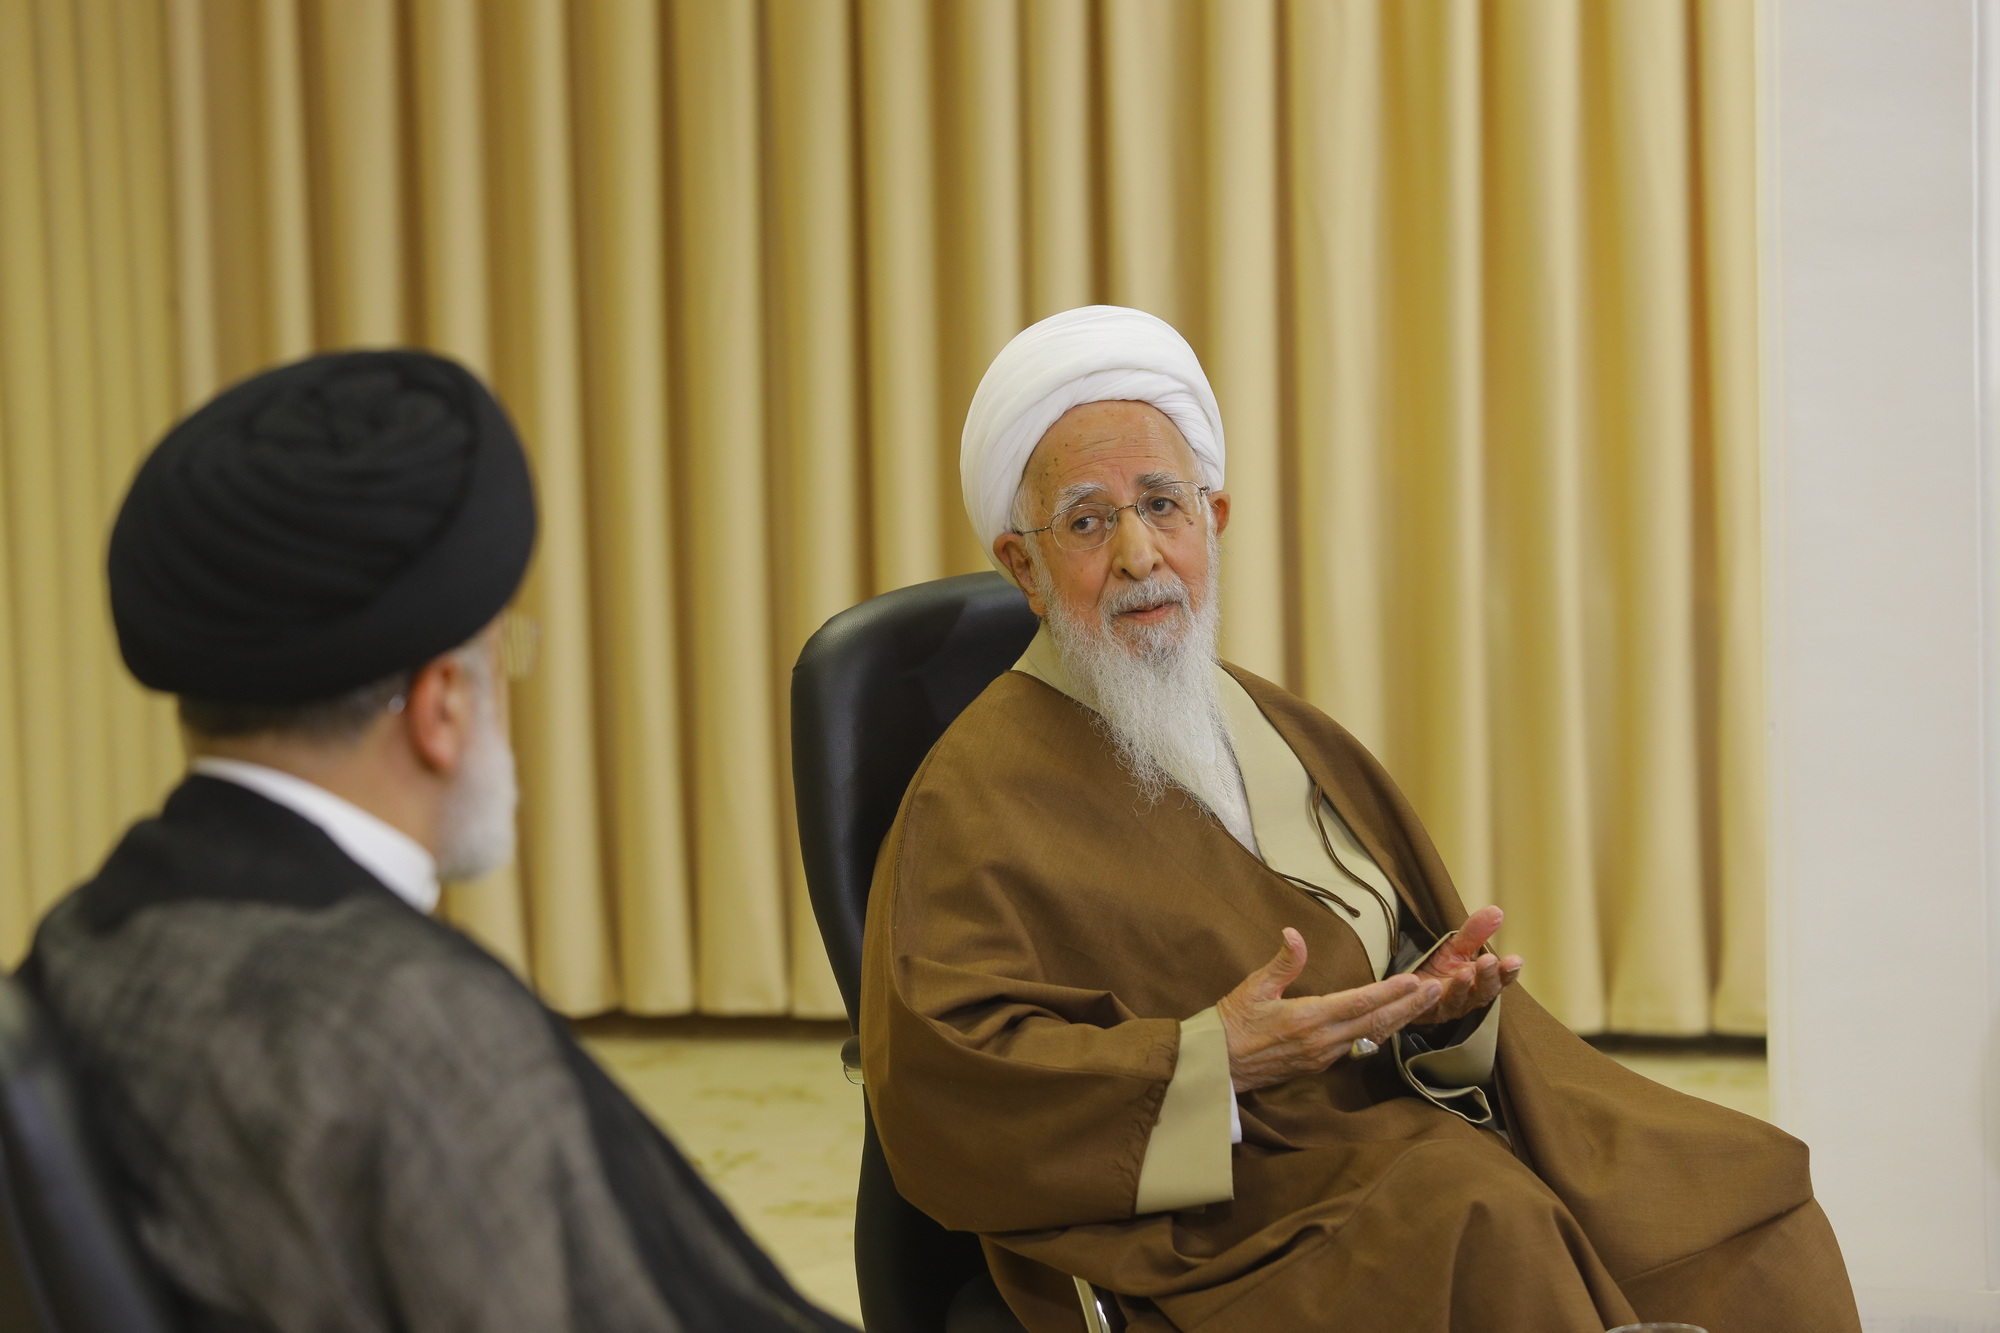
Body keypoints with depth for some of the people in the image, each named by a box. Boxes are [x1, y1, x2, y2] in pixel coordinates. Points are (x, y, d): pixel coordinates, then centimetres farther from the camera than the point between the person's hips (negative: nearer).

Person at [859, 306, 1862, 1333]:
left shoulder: (1290, 737, 20)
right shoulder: (977, 795, -3)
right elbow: (938, 1084, -14)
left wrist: (1447, 1000, -6)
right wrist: (1211, 1062, -20)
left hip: (1407, 1125, 7)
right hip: (1202, 1223, -7)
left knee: (1736, 1204, -11)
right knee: (1486, 1226, -33)